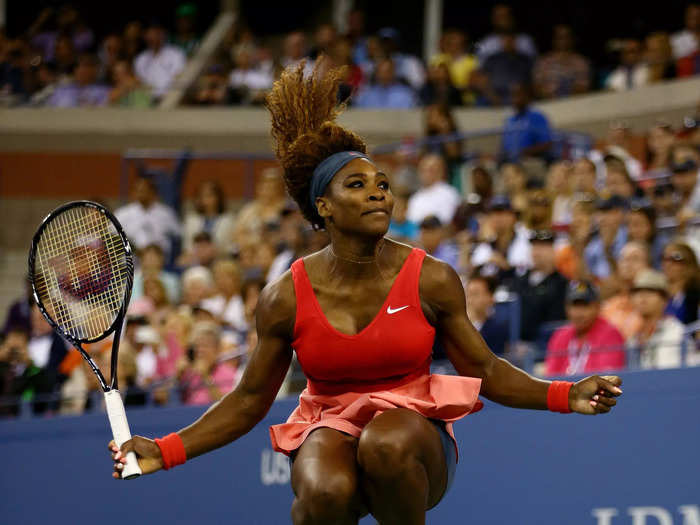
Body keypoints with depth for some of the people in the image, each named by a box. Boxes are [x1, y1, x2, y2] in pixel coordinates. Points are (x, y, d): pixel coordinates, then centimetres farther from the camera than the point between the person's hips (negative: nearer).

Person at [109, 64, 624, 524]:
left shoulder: (432, 280, -6)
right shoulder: (286, 297, -5)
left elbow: (485, 370, 4)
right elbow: (249, 399, 5)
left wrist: (567, 395, -12)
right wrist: (165, 451, -5)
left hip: (413, 427, 0)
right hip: (328, 429, 0)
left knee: (387, 444, -37)